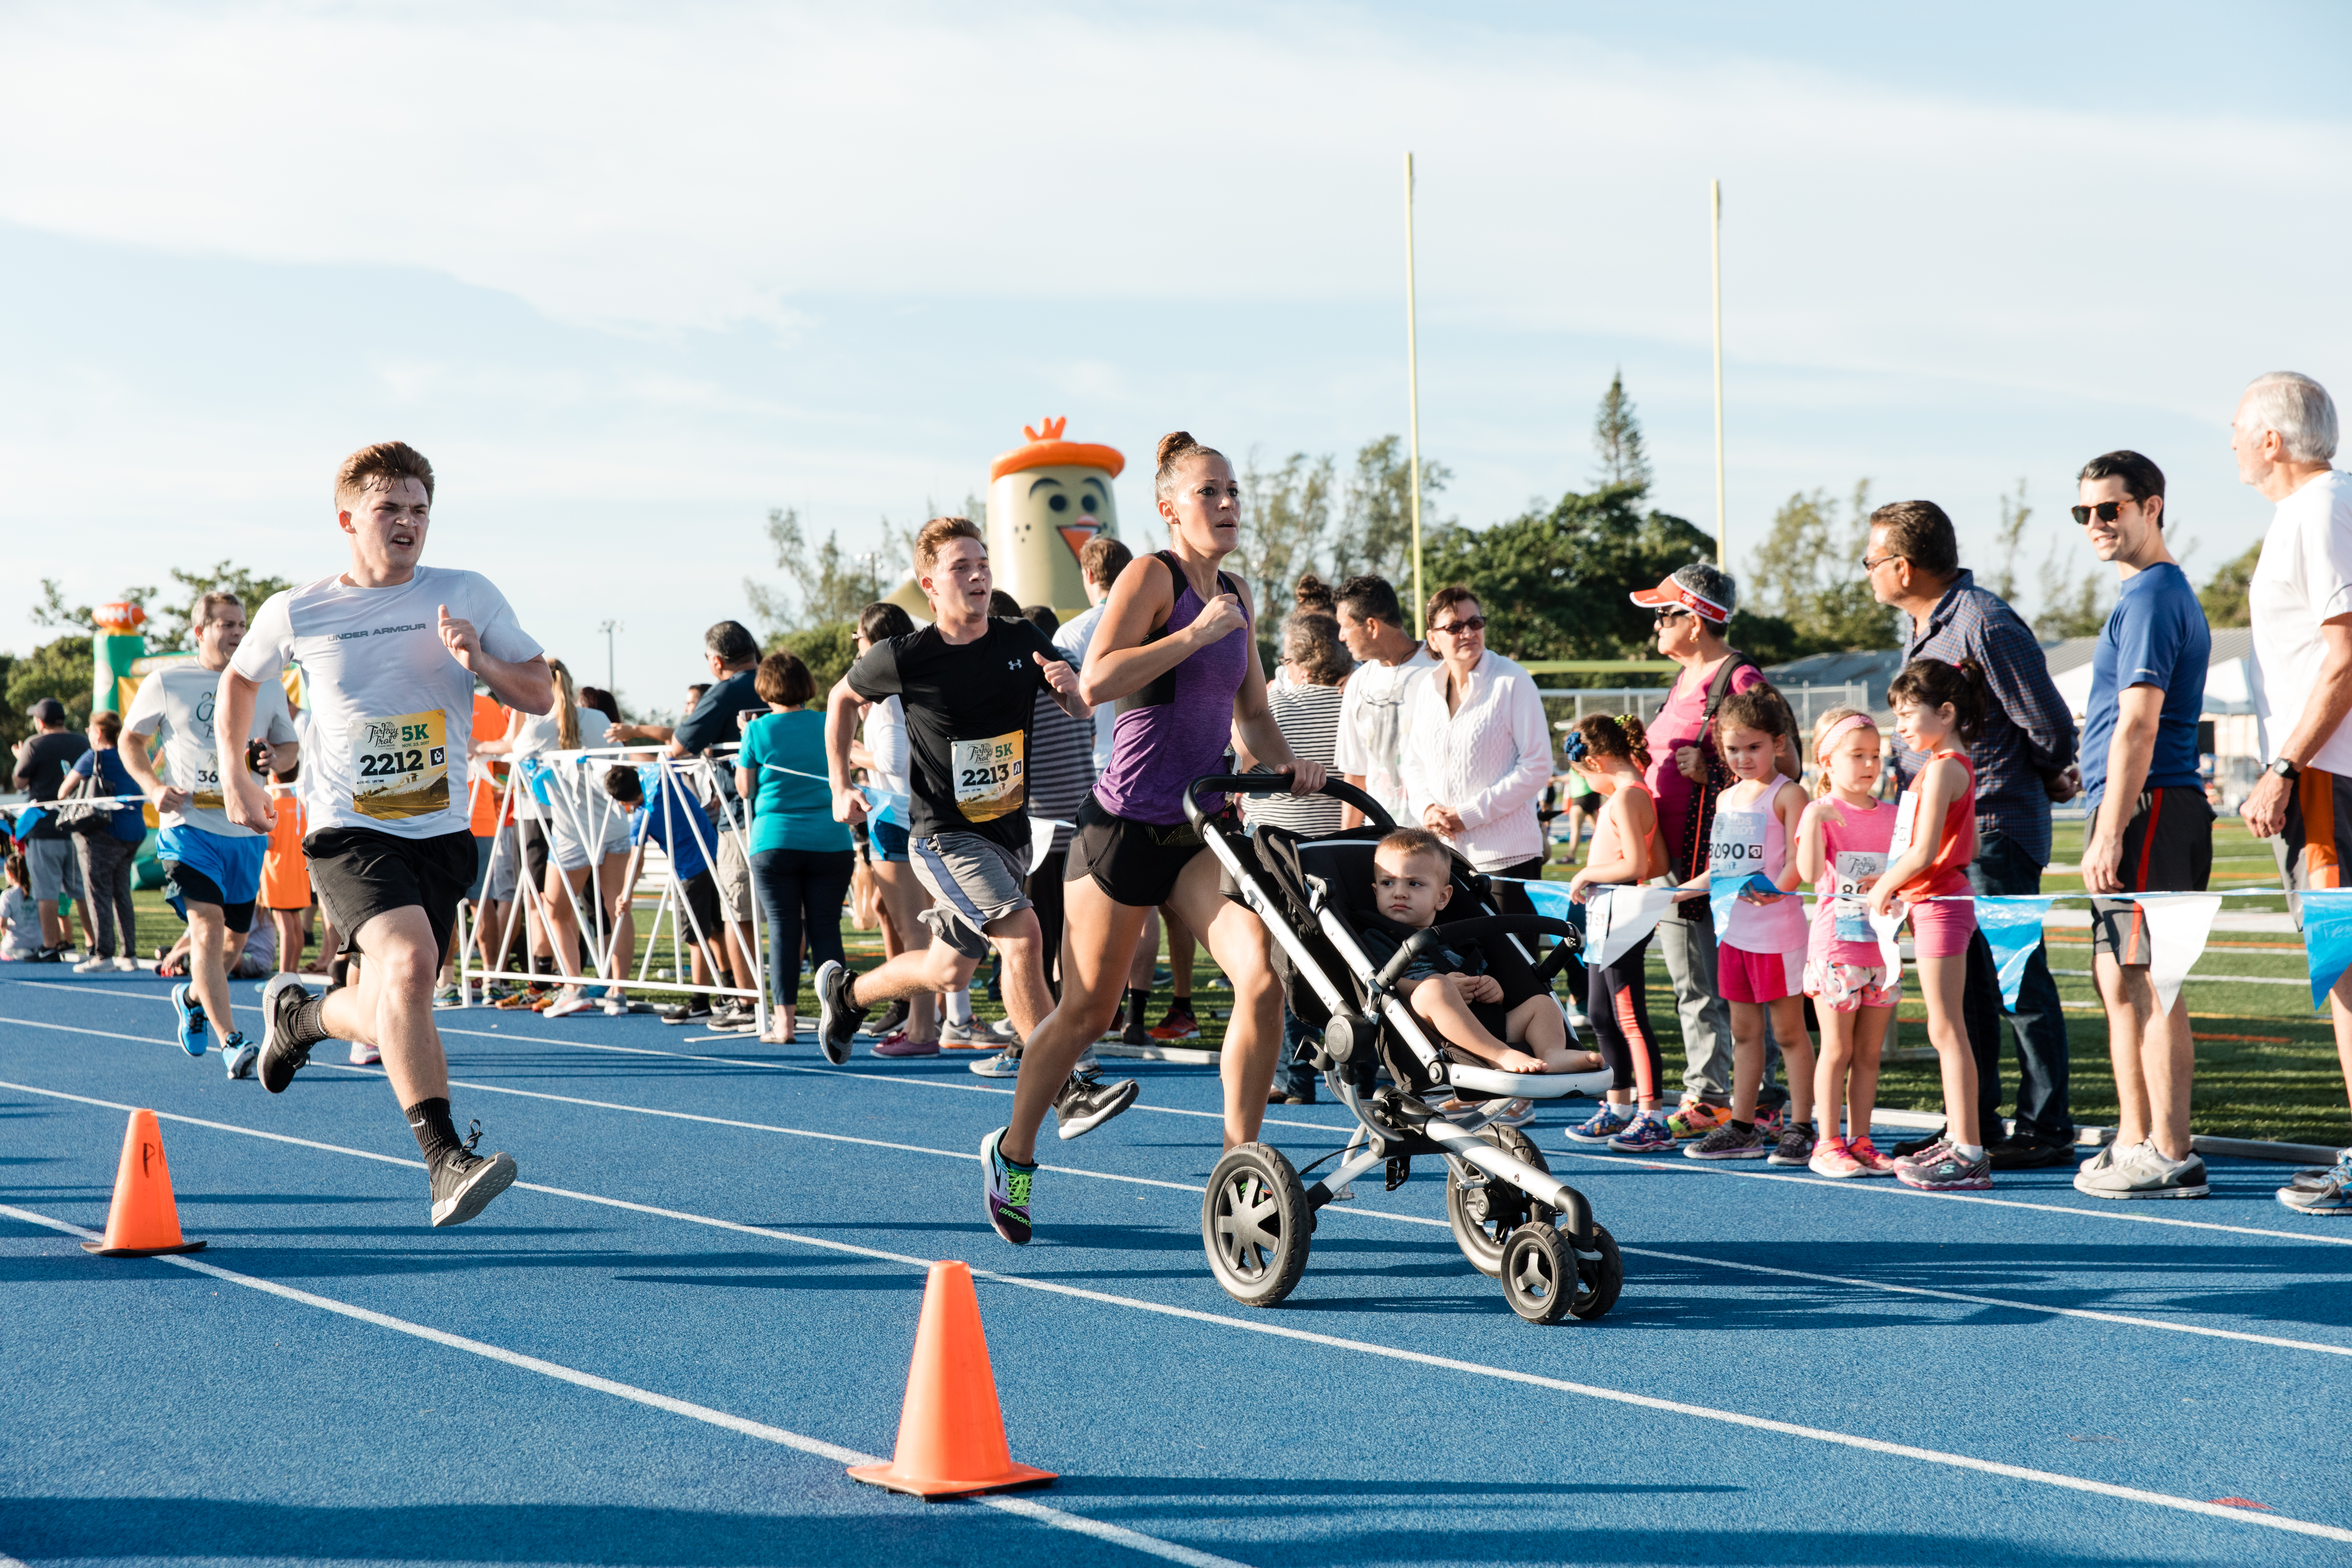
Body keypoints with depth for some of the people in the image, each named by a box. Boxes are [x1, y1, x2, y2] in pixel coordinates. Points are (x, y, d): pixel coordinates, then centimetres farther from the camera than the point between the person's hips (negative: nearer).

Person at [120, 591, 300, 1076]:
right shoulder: (166, 683, 0)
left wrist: (274, 755, -6)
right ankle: (232, 1044, -21)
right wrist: (154, 788, -7)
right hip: (190, 825, -4)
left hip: (248, 831, 4)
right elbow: (131, 740, 10)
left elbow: (291, 749, 18)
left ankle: (192, 996, 44)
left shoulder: (266, 685, 9)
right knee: (207, 926, -18)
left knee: (235, 937, 12)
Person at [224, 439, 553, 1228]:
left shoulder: (468, 596, 2)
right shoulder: (296, 613, 0)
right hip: (348, 831, -3)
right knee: (409, 961, -30)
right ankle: (444, 1162, -32)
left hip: (441, 836, 3)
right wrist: (235, 778, 16)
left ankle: (297, 1014, 44)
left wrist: (477, 660, -13)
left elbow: (540, 695, 5)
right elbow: (240, 679, 20)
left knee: (385, 1022, 8)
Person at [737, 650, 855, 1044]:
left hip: (775, 843, -2)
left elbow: (744, 789, 5)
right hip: (830, 843, 2)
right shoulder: (828, 725, 3)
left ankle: (783, 1020, 0)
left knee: (783, 930, 2)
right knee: (826, 928, 5)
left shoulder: (758, 730, -4)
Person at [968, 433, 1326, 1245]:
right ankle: (1012, 1151, 28)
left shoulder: (1238, 595, 13)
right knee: (1087, 1010, 5)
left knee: (1262, 976, -16)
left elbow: (1251, 710, 22)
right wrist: (1194, 633, -23)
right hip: (1127, 824, -6)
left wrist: (1287, 764, 3)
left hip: (1201, 826, 6)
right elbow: (1096, 682, -22)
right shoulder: (1151, 575, -8)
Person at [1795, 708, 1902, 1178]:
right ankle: (1828, 1144, 2)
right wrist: (1815, 820, -28)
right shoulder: (1820, 813, -5)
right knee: (1837, 1050, -3)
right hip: (1836, 947, -5)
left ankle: (1860, 1141, 14)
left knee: (1869, 1053, 8)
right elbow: (1809, 872, -19)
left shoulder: (1891, 817, 11)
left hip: (1881, 947, 5)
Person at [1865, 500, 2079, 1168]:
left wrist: (2050, 781, 4)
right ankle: (1972, 1123, 18)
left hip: (1994, 831, -10)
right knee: (1961, 981, 12)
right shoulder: (1925, 628, 15)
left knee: (2015, 977, -6)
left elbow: (2050, 726, -12)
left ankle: (2047, 1128, -1)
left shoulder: (1985, 625, -16)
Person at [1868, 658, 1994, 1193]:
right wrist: (1893, 883, 16)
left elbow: (1924, 851, -20)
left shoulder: (1943, 767, -14)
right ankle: (1958, 1141, 19)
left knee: (1947, 1030, -9)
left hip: (1940, 904, -10)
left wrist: (1885, 887, -5)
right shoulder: (1952, 765, 16)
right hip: (1936, 902, 10)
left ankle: (1969, 1156, -9)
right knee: (1946, 1031, 13)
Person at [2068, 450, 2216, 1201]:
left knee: (2151, 984, -9)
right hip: (2142, 809, 11)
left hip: (2145, 807, -11)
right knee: (2120, 983, 14)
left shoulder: (2150, 597, -11)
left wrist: (2110, 830, -21)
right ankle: (2135, 1141, 19)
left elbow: (2138, 723, -18)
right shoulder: (2167, 592, 21)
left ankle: (2171, 1158, -8)